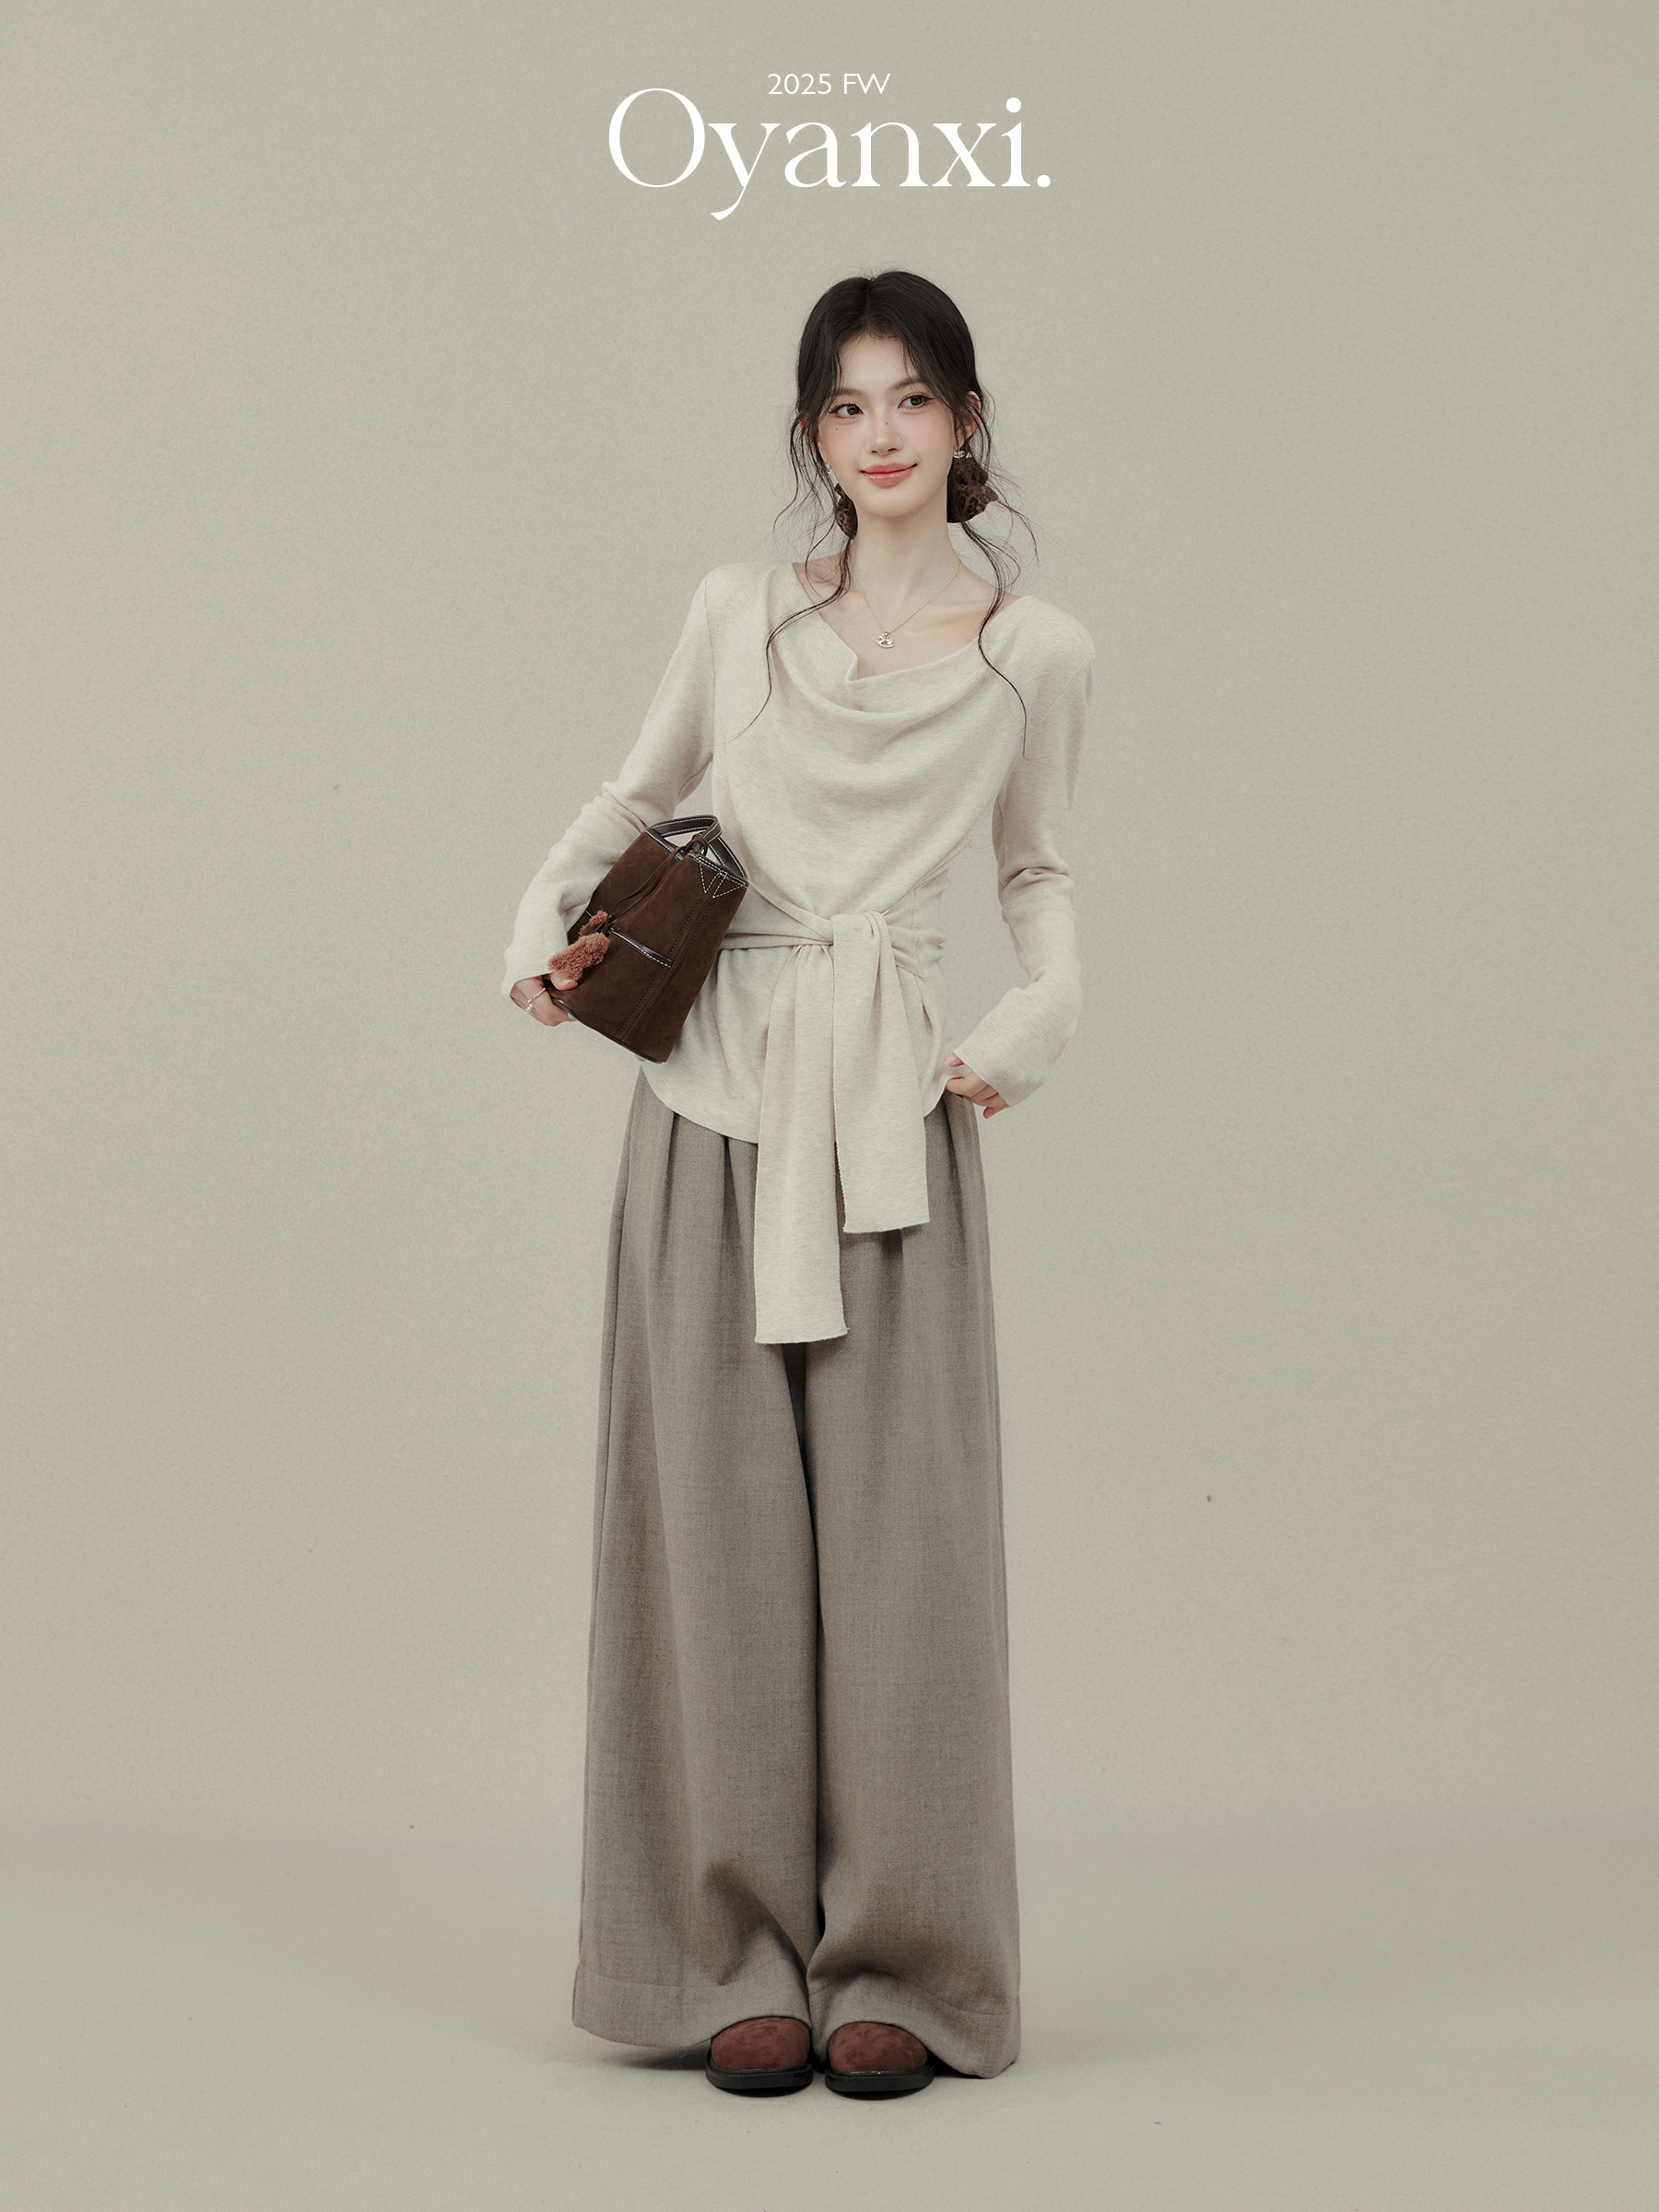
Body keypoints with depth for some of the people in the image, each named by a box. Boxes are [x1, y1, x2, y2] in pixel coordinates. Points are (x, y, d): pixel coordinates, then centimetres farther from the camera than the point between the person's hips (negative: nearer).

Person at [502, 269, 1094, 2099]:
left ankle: (897, 1965, 12)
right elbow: (633, 799, 21)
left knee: (896, 1525, -2)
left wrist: (1041, 1018, 2)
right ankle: (744, 1958, 13)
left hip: (893, 1111, -1)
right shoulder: (740, 613, 8)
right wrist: (543, 924, 4)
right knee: (722, 1518, 2)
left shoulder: (1037, 654, 5)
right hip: (718, 1086, 1)